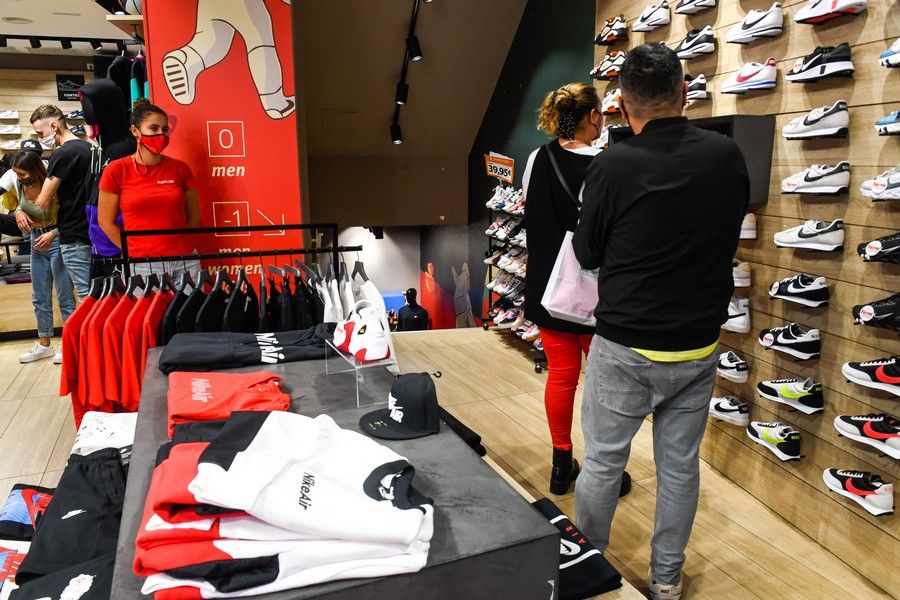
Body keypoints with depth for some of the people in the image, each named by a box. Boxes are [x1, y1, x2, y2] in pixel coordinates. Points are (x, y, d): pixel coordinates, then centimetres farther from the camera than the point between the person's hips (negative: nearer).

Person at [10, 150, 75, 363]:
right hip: (37, 244, 8)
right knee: (39, 298, 15)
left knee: (65, 297, 0)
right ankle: (44, 344, 27)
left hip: (56, 242, -7)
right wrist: (18, 212, -5)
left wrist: (52, 234, -25)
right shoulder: (21, 184, -2)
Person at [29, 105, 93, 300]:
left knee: (87, 296, -5)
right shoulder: (88, 148, 11)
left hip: (75, 239, -8)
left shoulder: (62, 154, -13)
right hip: (93, 232, 8)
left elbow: (42, 204, -12)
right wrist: (54, 231, 21)